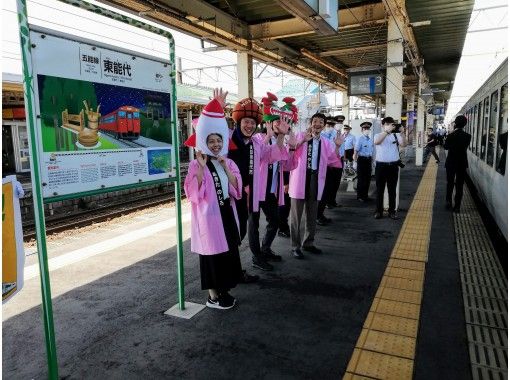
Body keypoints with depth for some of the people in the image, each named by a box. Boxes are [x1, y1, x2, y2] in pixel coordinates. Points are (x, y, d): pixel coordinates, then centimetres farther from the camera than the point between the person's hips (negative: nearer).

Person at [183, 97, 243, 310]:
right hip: (208, 214, -6)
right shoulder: (196, 165, -8)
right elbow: (193, 193, -18)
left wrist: (225, 168, -11)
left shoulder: (229, 163, 8)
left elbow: (237, 188, -1)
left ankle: (222, 290, 28)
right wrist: (202, 167, -23)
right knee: (212, 252, 2)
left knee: (229, 250, 12)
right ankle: (212, 296, 16)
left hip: (226, 213, 6)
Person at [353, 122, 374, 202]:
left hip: (369, 159, 6)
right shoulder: (360, 139, -11)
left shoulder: (371, 140, 8)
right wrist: (355, 159, -11)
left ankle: (365, 195, 24)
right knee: (361, 178, 1)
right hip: (362, 159, -6)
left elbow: (372, 151, 15)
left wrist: (371, 159, 13)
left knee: (368, 178, 12)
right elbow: (356, 150, -12)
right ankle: (360, 196, 11)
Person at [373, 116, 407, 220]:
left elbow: (404, 144, -9)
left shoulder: (396, 135, 6)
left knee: (392, 189, 8)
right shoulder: (378, 135, 2)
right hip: (381, 165, -2)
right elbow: (376, 142, -22)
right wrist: (387, 131, -28)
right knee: (380, 189, 5)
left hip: (393, 165, 2)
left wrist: (401, 132, -21)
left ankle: (392, 211, 16)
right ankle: (378, 211, 13)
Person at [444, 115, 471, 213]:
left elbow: (446, 147, 0)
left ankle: (449, 202, 15)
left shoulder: (450, 136, -14)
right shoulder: (467, 136, -8)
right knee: (459, 185, 7)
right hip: (462, 163, 1)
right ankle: (457, 206, 7)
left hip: (451, 163, -1)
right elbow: (465, 146, 7)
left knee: (450, 183, 16)